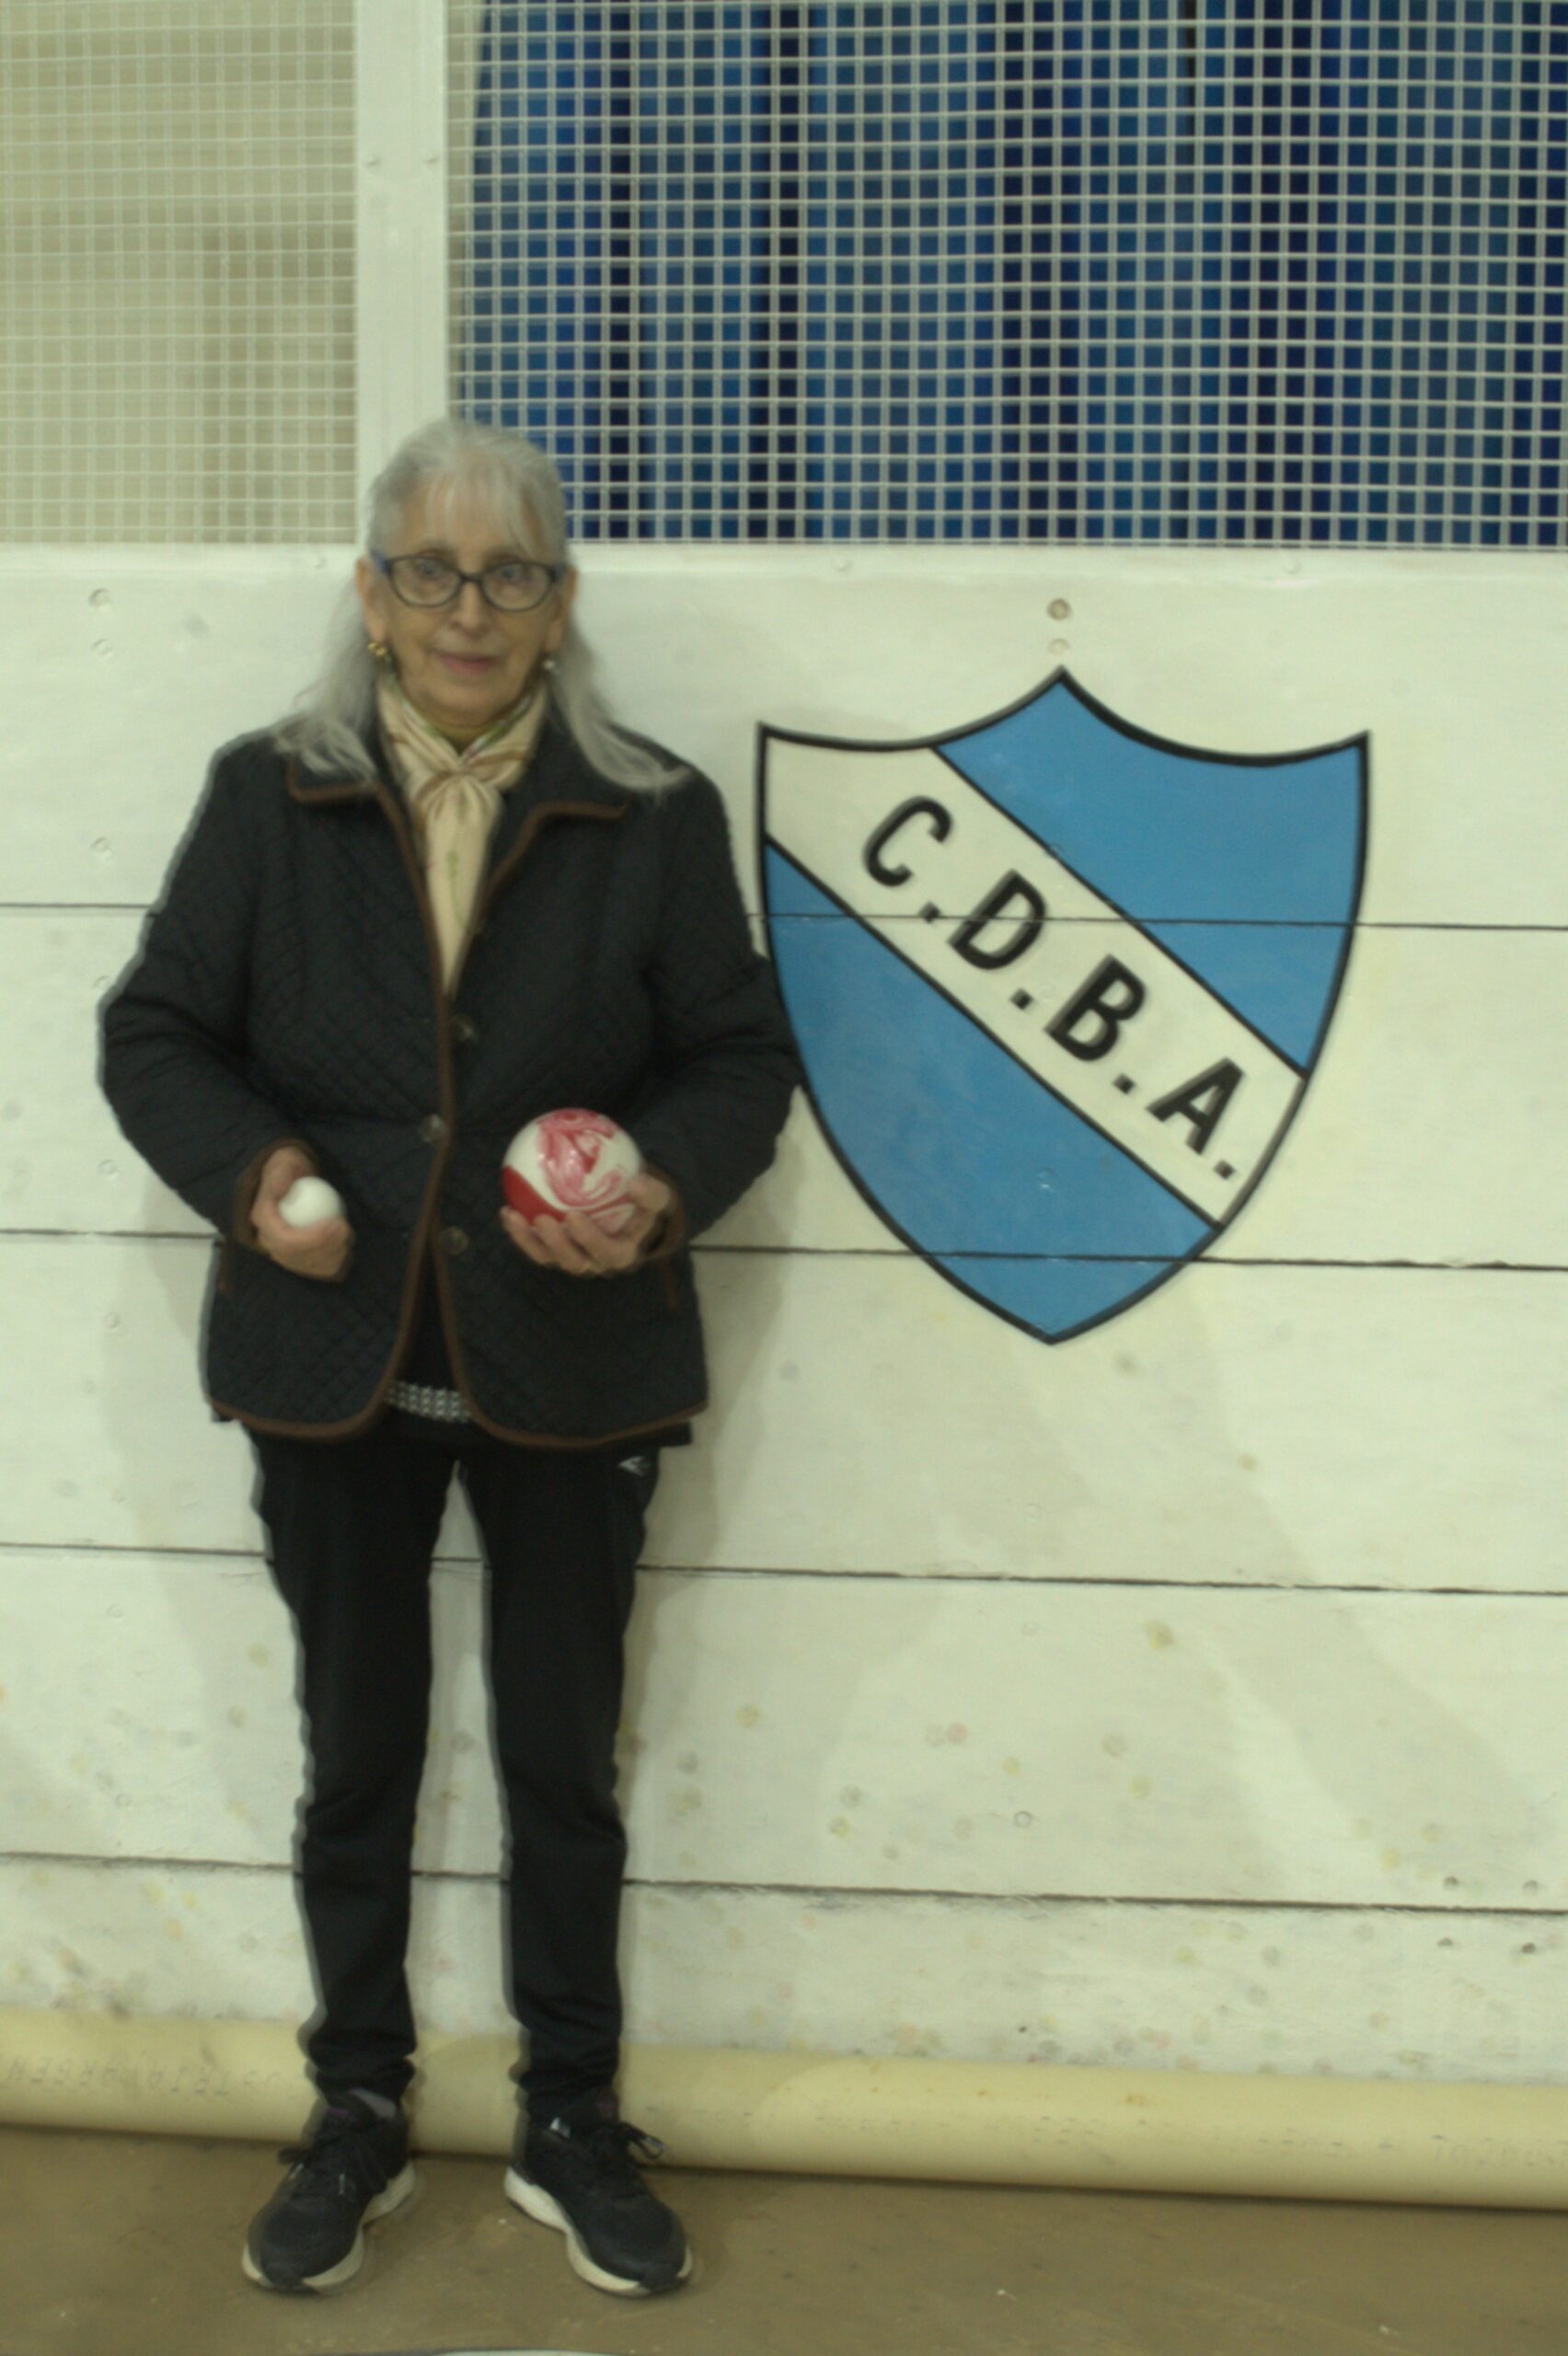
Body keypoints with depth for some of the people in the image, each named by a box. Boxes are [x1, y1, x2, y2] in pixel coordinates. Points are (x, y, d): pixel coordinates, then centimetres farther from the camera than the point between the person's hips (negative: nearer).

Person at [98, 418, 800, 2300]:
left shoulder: (656, 820, -2)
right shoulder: (267, 798, 0)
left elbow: (741, 1055, 2)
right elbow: (156, 1032, 3)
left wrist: (667, 1189, -17)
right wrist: (245, 1166, -15)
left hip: (568, 1367, 0)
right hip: (332, 1363, 1)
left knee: (564, 1759, 11)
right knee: (356, 1751, 15)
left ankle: (571, 2125, 29)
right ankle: (357, 2118, 33)